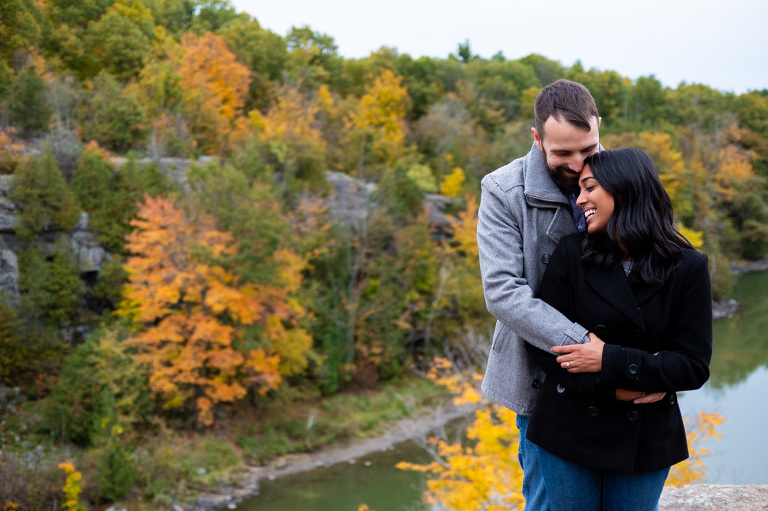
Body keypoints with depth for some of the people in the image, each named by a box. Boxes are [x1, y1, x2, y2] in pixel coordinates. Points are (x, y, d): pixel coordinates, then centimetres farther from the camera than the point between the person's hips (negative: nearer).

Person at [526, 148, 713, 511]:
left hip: (645, 439, 0)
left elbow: (694, 367, -11)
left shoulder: (688, 268, -8)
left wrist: (610, 361, -22)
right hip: (570, 435, 0)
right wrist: (611, 389, -20)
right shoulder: (572, 253, -7)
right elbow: (542, 345, -8)